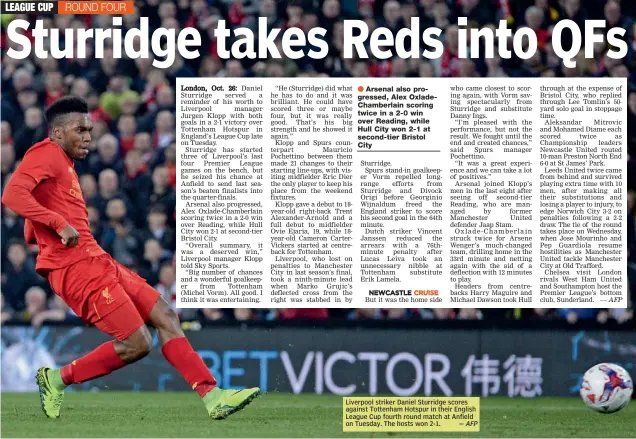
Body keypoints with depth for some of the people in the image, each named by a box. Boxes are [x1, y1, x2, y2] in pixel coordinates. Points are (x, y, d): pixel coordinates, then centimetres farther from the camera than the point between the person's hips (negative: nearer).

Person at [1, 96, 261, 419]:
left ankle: (212, 396, 1)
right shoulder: (46, 154, -6)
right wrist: (59, 223, -28)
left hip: (95, 260, 10)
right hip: (75, 267, -10)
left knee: (165, 316, 4)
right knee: (137, 344, -12)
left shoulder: (62, 163, 23)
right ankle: (58, 379, 1)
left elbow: (31, 233, 28)